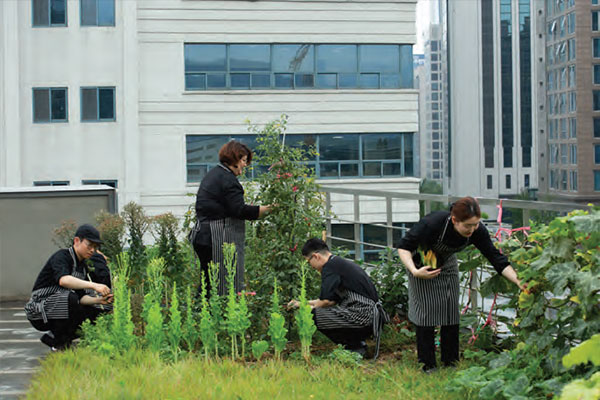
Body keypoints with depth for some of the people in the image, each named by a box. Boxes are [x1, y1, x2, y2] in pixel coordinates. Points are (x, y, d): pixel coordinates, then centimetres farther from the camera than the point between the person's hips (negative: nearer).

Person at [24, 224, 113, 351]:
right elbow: (63, 280, -37)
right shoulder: (62, 256, -15)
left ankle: (53, 338, 7)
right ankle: (59, 342, -14)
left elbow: (80, 297, 4)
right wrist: (93, 285, -44)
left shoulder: (83, 265, 11)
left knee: (94, 314, -7)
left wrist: (99, 300, -15)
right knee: (69, 298, -34)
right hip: (38, 310, -8)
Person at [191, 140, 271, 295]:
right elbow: (239, 210, -19)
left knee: (208, 282, 12)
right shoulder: (227, 179, -13)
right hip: (219, 241, -10)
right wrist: (259, 210, -9)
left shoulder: (212, 174, 19)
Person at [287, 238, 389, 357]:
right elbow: (332, 299, 25)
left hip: (363, 315, -10)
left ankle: (355, 348, -1)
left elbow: (326, 301, -15)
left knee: (314, 315, -10)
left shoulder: (330, 267, -11)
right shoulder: (341, 263, 20)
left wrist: (311, 308, 5)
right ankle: (358, 343, 15)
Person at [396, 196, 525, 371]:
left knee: (451, 310, 0)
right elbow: (404, 246, -28)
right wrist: (415, 271, -41)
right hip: (422, 264, -4)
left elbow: (496, 258, -21)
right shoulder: (432, 224, -40)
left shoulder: (477, 231, -28)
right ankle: (427, 365, 1)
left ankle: (451, 361, 11)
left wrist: (519, 282, -31)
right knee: (426, 311, -8)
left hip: (447, 264, 4)